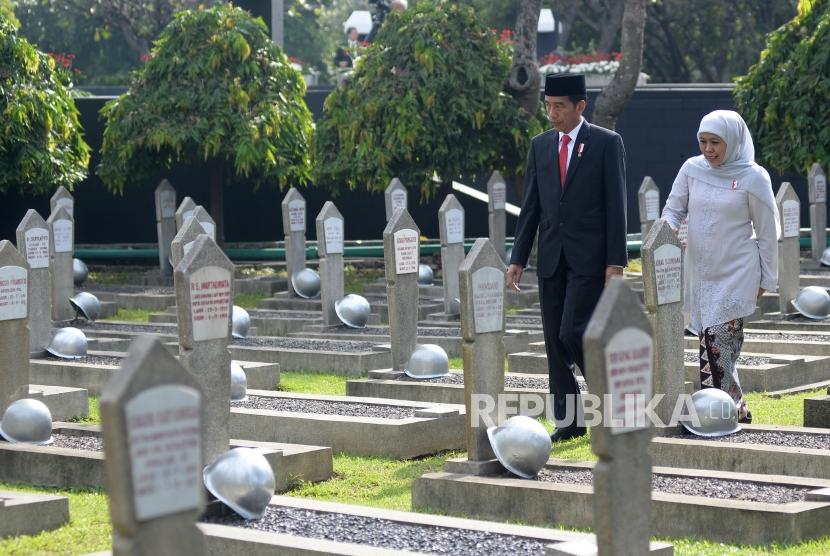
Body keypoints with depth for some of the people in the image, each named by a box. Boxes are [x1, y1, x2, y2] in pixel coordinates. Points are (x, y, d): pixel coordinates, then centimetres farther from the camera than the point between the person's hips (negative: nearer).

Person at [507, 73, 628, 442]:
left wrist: (615, 262, -11)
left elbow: (616, 206, -6)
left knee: (572, 332, -15)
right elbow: (530, 207, 12)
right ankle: (568, 421, 11)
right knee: (554, 341, 4)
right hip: (552, 259, 5)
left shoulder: (607, 143, -3)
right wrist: (518, 259, 7)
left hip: (589, 258, -5)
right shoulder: (540, 145, 11)